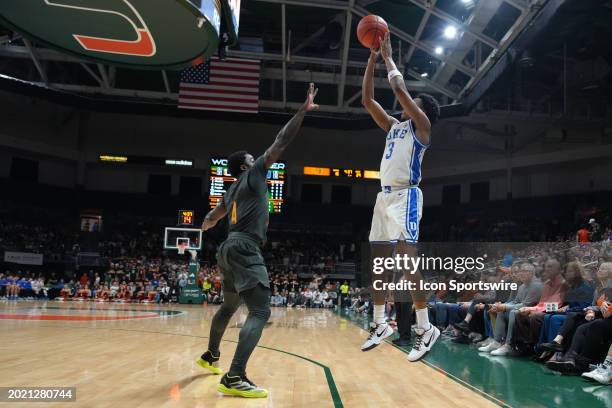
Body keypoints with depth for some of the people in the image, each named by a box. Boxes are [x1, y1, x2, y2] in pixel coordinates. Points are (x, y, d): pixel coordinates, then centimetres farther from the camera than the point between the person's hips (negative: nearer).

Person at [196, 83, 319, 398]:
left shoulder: (232, 191, 24)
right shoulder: (253, 174, 3)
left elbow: (211, 219, 37)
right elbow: (280, 143, -5)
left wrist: (207, 224, 62)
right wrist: (304, 110, -5)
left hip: (231, 248, 10)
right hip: (245, 249, -10)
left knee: (229, 306, 27)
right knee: (260, 312, -17)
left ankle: (210, 356, 43)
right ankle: (235, 378, -27)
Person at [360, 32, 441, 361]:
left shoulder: (422, 125, 2)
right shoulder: (394, 126, 22)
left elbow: (399, 88, -9)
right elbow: (367, 100, 19)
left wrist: (388, 56, 5)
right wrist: (372, 58, 16)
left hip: (405, 196, -8)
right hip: (384, 196, 8)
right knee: (378, 262, 7)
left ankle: (425, 329, -9)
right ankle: (380, 325, 17)